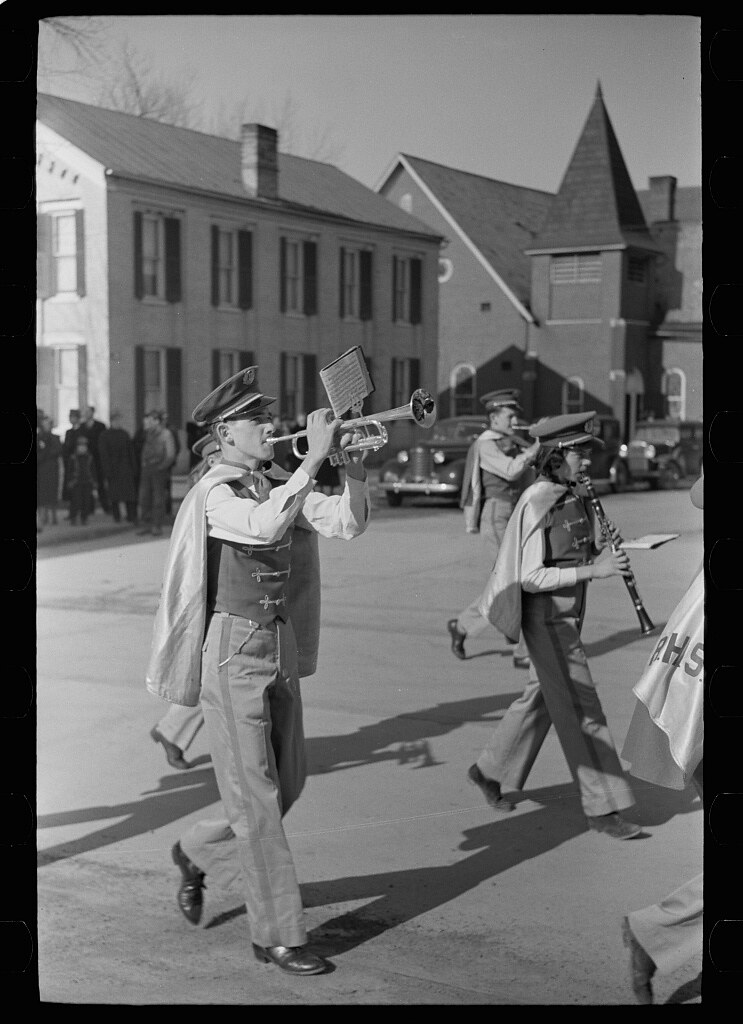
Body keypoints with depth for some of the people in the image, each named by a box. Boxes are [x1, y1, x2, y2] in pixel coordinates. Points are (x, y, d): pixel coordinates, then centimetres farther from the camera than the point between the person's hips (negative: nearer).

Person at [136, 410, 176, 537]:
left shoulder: (166, 434, -3)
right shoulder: (148, 434, 13)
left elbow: (170, 455, -4)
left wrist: (161, 467, -8)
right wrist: (143, 464, 6)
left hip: (159, 469, -5)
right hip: (146, 469, 5)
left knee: (158, 498, -3)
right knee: (144, 497, 3)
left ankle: (157, 526, 3)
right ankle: (146, 524, 11)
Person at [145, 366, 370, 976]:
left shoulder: (282, 486, 9)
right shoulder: (214, 495, -12)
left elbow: (347, 523, -2)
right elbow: (264, 526, -33)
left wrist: (356, 467, -16)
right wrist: (314, 457, -33)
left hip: (282, 646, 8)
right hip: (232, 650, -7)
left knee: (288, 783, 16)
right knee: (256, 795, -1)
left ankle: (199, 853, 39)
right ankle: (278, 936, 8)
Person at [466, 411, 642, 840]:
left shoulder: (575, 497, 7)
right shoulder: (536, 504, -19)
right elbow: (530, 577, -21)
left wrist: (605, 548, -6)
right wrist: (592, 570, -26)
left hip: (568, 615, 9)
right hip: (545, 616, -9)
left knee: (543, 696, 19)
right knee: (581, 707, -6)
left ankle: (489, 770, 35)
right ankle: (602, 808, 1)